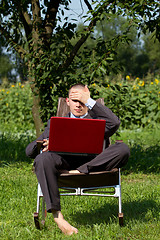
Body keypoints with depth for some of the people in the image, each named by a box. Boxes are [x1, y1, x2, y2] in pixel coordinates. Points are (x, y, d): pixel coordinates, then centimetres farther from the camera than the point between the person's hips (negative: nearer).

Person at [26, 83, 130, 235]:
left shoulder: (98, 120, 22)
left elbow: (114, 123, -6)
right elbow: (29, 151, 14)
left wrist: (89, 102, -3)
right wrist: (43, 145, -12)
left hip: (92, 163, 0)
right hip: (64, 161, 1)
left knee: (122, 149, -24)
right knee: (42, 159, -33)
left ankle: (81, 171, -31)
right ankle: (57, 216, -36)